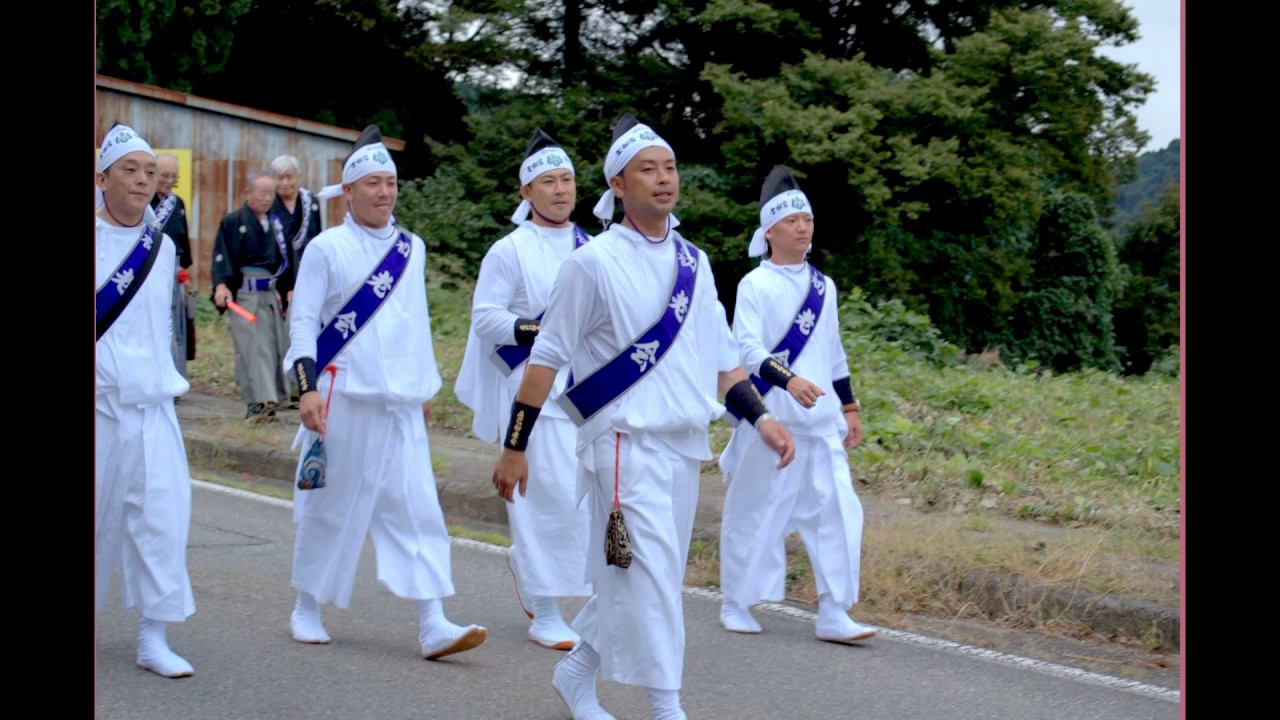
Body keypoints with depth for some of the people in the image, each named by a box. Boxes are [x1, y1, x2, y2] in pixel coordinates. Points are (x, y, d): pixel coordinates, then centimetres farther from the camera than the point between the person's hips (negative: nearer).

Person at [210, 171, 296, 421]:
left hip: (272, 294, 5)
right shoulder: (232, 222, -2)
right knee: (253, 349, -10)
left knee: (275, 347, 7)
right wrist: (221, 285, -23)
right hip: (245, 295, -5)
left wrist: (289, 289, 9)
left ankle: (270, 400, 19)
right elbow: (221, 256, -10)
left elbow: (287, 258, 16)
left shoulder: (276, 223, 13)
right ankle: (259, 402, -12)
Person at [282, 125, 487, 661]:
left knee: (415, 508, -3)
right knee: (331, 506, 6)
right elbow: (302, 321, -5)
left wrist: (426, 386, 19)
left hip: (401, 403, 4)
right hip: (343, 398, -4)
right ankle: (307, 608, 24)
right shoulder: (326, 248, -3)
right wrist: (308, 387, -14)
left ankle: (432, 625, -4)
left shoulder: (412, 249, 12)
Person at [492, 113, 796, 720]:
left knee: (629, 578, 13)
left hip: (686, 445, 6)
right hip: (625, 440, -6)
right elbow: (547, 358, -5)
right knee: (648, 573, -10)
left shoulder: (693, 262, 11)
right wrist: (514, 448, -5)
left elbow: (719, 356, 17)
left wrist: (760, 418, 6)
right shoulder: (593, 263, -7)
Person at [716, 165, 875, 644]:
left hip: (820, 421, 5)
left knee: (837, 509, -3)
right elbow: (747, 348, -16)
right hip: (769, 418, -5)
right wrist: (789, 379, -31)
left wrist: (850, 407, 18)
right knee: (754, 511, 3)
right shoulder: (754, 285, -5)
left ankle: (833, 613, 3)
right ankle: (735, 604, 19)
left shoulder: (823, 287, 13)